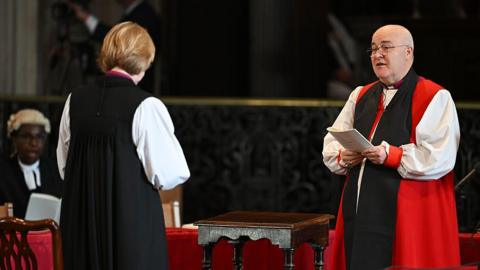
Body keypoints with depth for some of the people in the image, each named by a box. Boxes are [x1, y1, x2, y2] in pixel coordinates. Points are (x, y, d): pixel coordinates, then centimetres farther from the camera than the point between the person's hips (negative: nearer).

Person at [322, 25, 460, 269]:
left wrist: (391, 156, -22)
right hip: (359, 217, 6)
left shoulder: (434, 98, -5)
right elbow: (331, 144, 17)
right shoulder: (361, 95, 17)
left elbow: (440, 157, -15)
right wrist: (344, 156, -5)